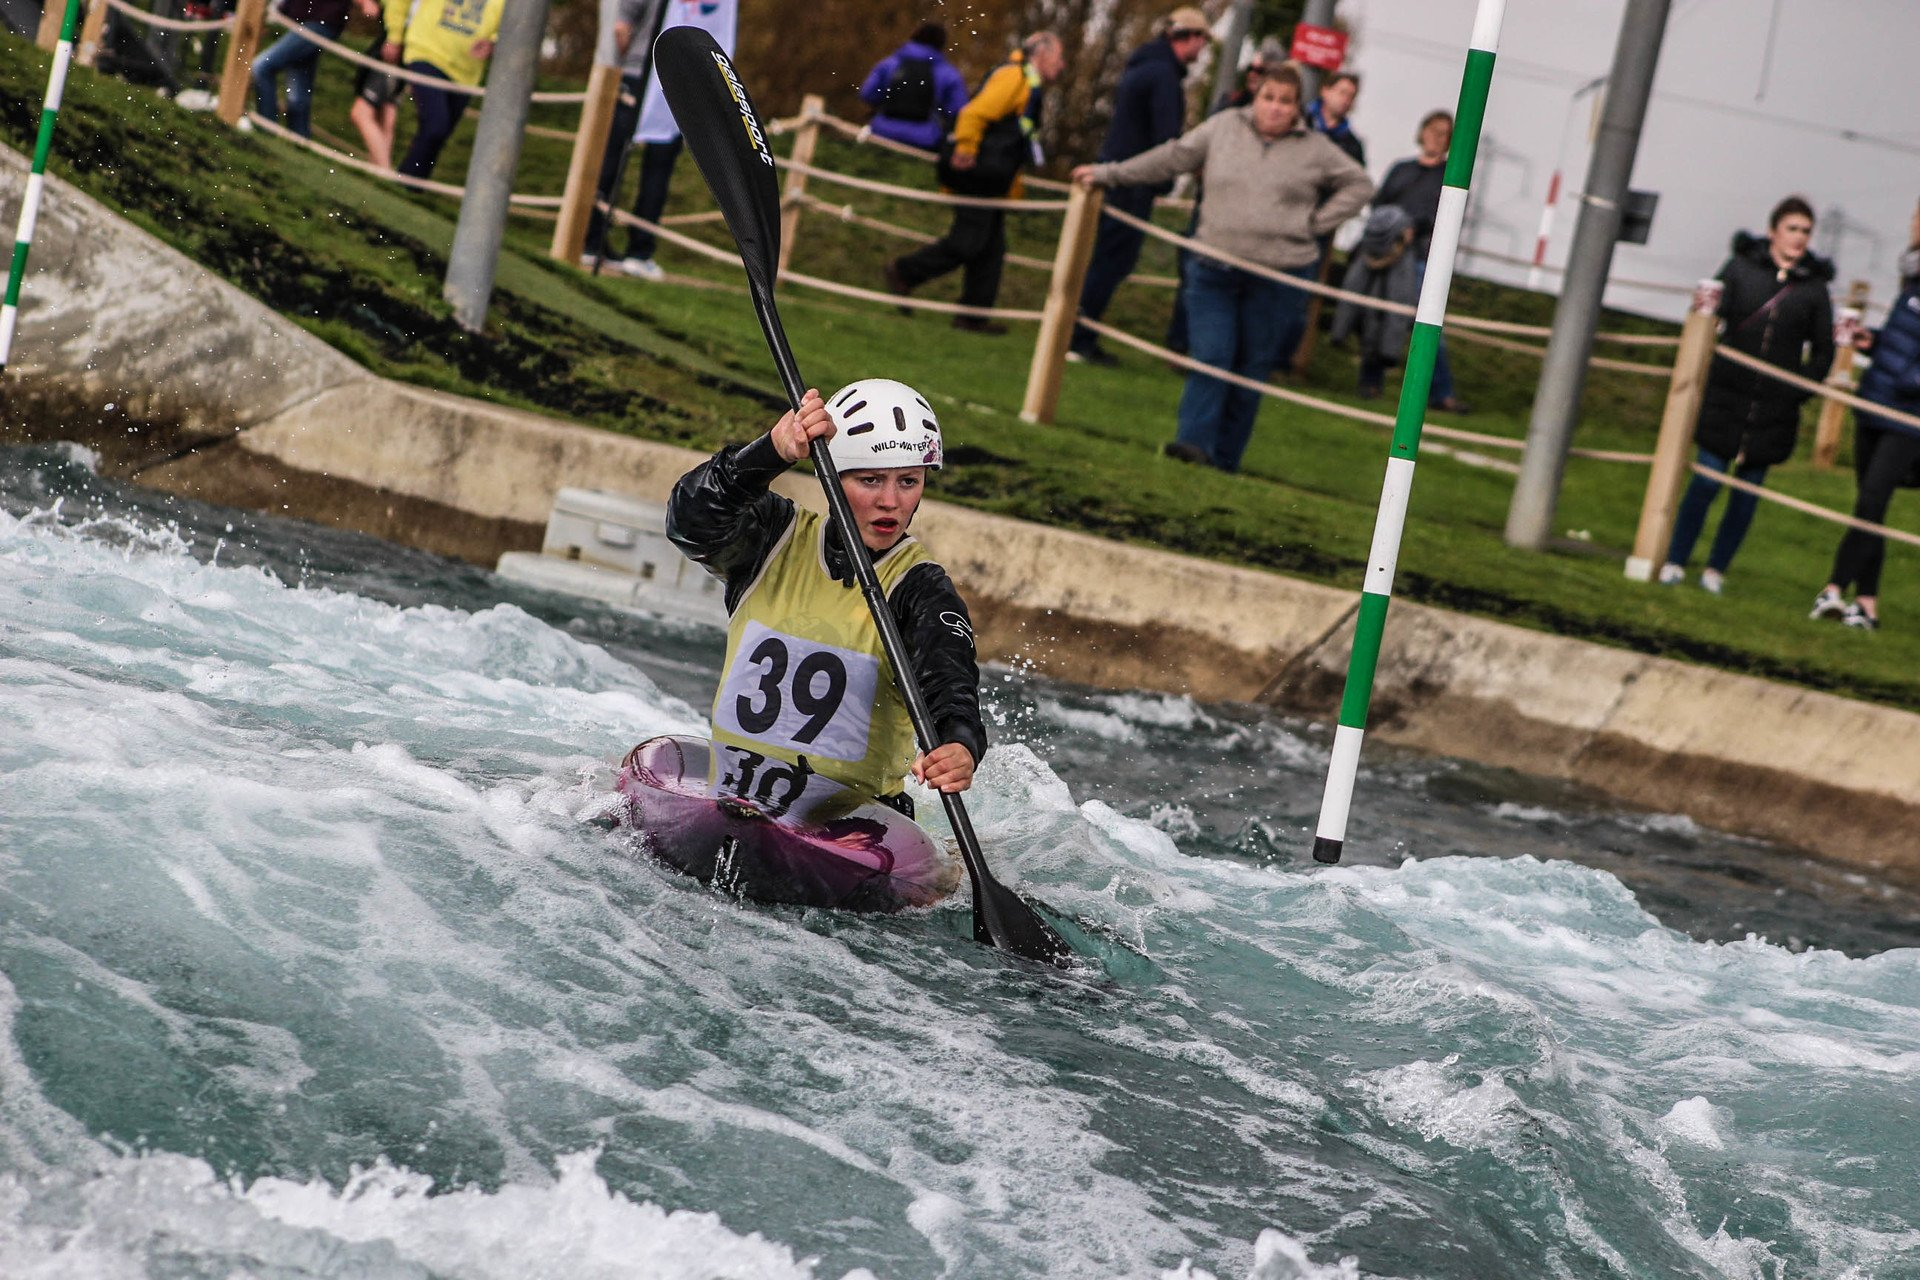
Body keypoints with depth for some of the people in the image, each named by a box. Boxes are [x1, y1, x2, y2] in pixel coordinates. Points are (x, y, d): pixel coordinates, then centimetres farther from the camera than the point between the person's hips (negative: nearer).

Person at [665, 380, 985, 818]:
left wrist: (959, 747, -44)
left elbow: (947, 681, -20)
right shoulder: (778, 540, 4)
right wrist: (774, 450, -32)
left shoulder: (921, 590, -4)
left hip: (851, 819, -3)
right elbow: (692, 520, -15)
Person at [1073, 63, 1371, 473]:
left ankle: (1224, 459, 9)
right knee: (1209, 357, -12)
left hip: (1277, 277, 0)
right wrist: (1108, 174, 15)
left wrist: (1316, 222, 3)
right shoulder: (1224, 128, 7)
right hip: (1213, 269, 0)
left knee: (1251, 369, 3)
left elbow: (1359, 185, 14)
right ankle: (1194, 443, -16)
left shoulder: (1314, 149, 4)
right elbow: (1171, 158, 14)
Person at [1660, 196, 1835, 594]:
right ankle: (1675, 561, 6)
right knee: (1707, 479, -5)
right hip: (1727, 396, -1)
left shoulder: (1814, 288, 3)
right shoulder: (1741, 268, 2)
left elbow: (1823, 353, 9)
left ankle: (1716, 568, 17)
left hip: (1774, 409, 1)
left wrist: (1798, 394, 1)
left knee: (1748, 488, 5)